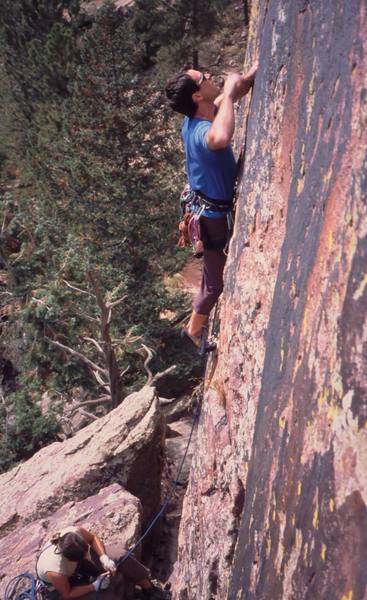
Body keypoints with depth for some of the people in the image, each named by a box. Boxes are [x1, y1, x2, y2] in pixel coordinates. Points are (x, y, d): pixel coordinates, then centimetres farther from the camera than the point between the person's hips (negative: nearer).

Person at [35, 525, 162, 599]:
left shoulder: (75, 533, -35)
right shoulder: (55, 573, -43)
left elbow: (93, 538, -11)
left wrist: (104, 558, -25)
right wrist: (95, 586, -25)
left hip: (77, 563, 5)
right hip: (59, 589, -5)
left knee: (119, 556, -9)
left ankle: (148, 587, 12)